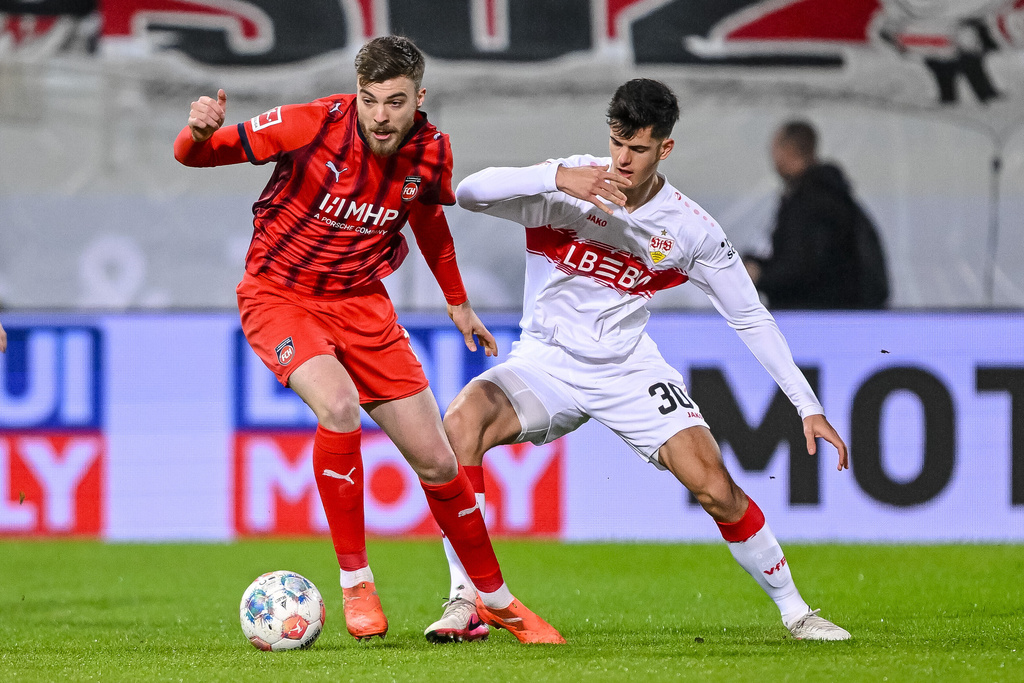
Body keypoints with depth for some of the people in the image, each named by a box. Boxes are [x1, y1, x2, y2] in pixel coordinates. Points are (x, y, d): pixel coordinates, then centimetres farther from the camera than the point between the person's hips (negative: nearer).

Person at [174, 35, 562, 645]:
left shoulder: (432, 152, -8)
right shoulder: (311, 126, -22)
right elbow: (196, 154, -16)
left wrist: (458, 303, 25)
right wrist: (197, 134, -40)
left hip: (362, 303, 4)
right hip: (279, 294, -4)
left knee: (437, 463, 3)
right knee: (339, 407, -32)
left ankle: (497, 599, 23)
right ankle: (355, 582, -17)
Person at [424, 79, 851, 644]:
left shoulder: (689, 228, -8)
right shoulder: (568, 187, -14)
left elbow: (751, 319, 1)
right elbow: (469, 193, -26)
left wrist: (809, 408, -4)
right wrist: (556, 177, -40)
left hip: (630, 370, 1)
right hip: (545, 363, -1)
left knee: (716, 489, -15)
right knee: (461, 421, -31)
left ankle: (794, 612, 9)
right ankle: (465, 602, -25)